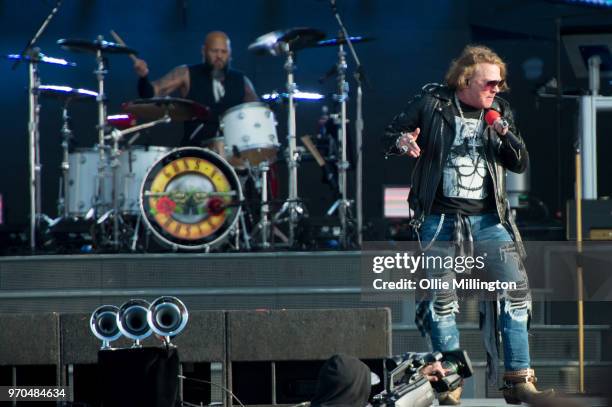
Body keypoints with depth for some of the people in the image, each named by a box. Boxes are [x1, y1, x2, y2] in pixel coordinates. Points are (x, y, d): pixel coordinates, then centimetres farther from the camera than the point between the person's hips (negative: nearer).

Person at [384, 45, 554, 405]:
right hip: (441, 219, -3)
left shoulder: (500, 112, 9)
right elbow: (392, 135, 4)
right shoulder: (431, 104, -1)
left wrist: (505, 134, -12)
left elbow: (521, 164, 7)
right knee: (442, 298, -3)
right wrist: (402, 142, -20)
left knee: (516, 288, -5)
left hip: (488, 218, 3)